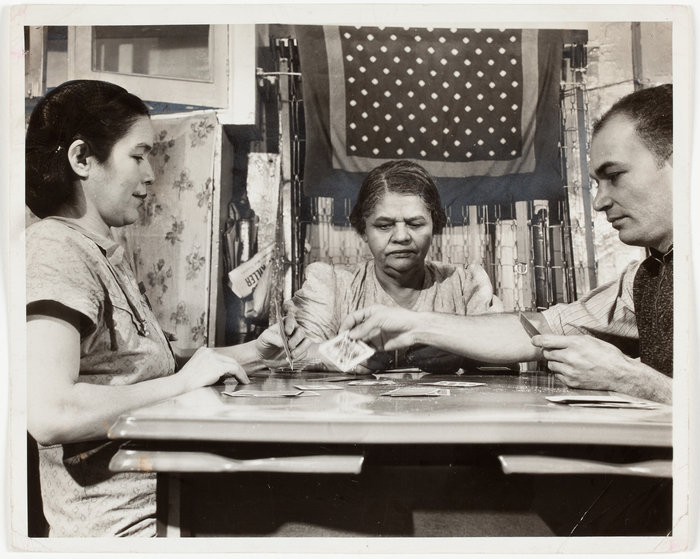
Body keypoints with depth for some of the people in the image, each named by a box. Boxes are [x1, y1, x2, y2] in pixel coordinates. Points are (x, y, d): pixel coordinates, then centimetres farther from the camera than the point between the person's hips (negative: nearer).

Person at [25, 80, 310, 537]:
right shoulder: (55, 252, -15)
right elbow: (49, 414, -27)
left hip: (165, 494, 9)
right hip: (124, 525, -9)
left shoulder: (107, 252, 17)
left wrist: (254, 353, 5)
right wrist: (184, 380, -19)